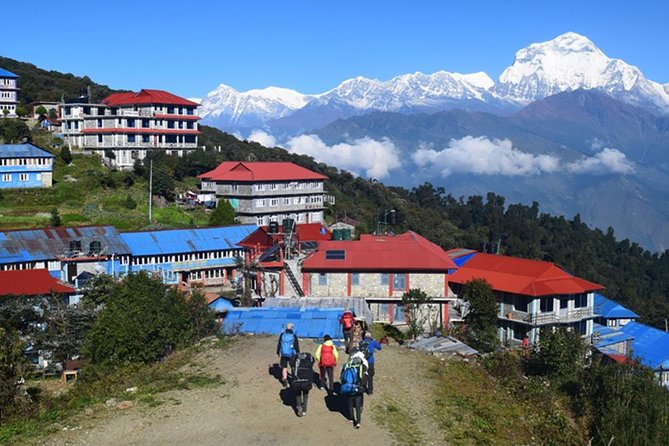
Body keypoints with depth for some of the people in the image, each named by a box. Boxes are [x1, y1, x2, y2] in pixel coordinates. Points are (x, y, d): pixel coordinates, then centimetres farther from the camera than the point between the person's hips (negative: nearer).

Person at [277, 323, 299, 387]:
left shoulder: (282, 335, -3)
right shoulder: (294, 336, -10)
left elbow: (279, 344, 4)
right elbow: (297, 346, -6)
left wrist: (278, 352, 16)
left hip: (284, 354, 2)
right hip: (292, 354, -2)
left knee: (284, 368, 10)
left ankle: (284, 380, 0)